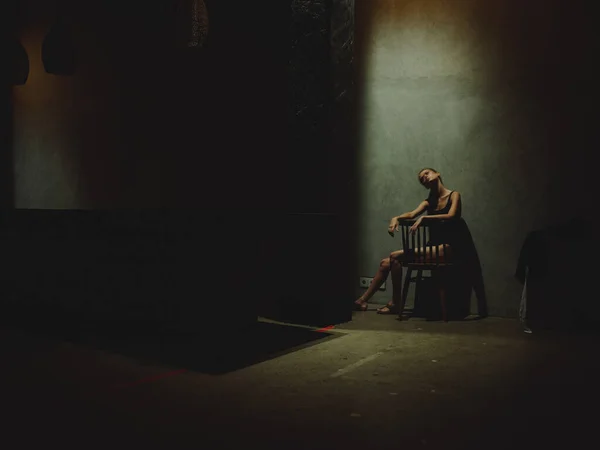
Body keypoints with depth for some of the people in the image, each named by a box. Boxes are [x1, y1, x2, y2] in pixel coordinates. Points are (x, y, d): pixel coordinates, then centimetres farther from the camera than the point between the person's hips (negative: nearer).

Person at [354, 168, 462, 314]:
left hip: (445, 248, -6)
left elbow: (451, 215, -17)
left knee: (396, 256, -22)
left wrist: (424, 217, -24)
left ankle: (395, 303, -12)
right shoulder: (429, 201, 18)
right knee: (386, 262, -7)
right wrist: (396, 218, -21)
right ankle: (362, 300, -1)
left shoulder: (454, 195, 3)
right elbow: (412, 214, 0)